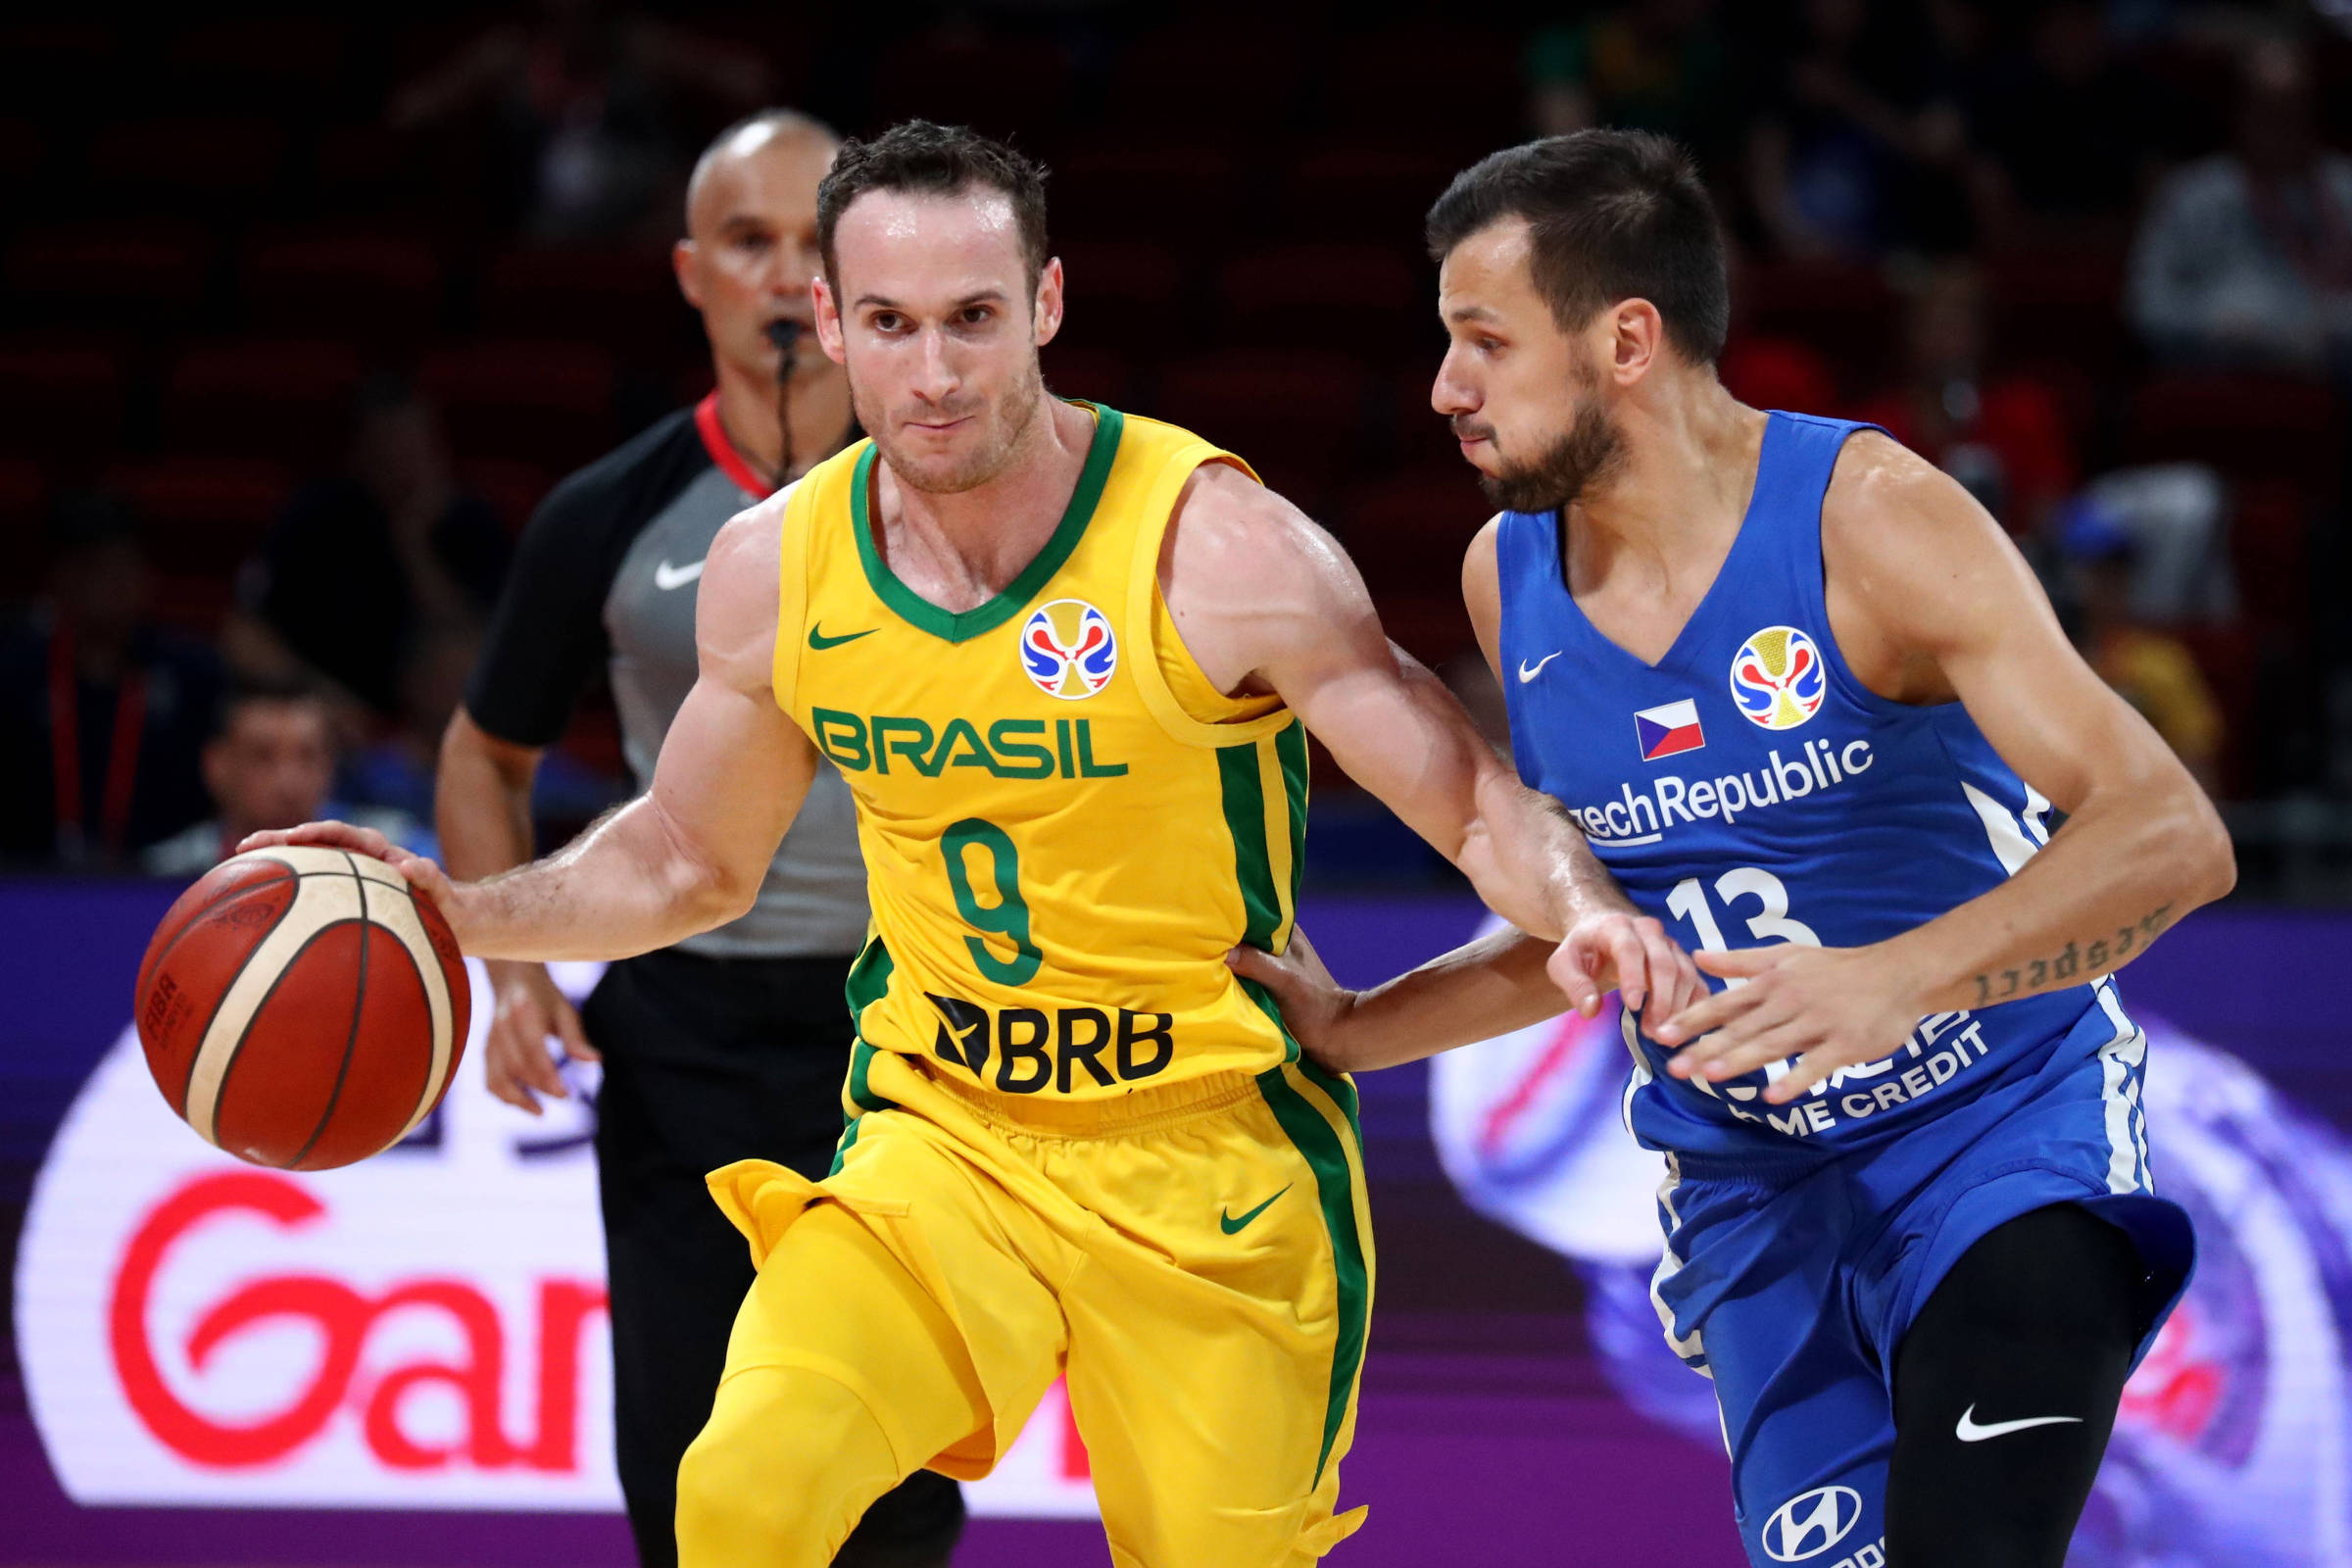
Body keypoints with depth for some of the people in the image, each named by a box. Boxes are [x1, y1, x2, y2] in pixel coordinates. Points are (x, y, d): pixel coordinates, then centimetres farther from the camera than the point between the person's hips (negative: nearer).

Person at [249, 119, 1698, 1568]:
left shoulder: (1216, 548, -17)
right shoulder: (776, 570, -3)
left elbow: (1478, 799, -12)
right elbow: (694, 858, 15)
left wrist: (1584, 909, -33)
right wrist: (469, 916, 1)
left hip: (1211, 1160, -2)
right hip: (938, 1136, 3)